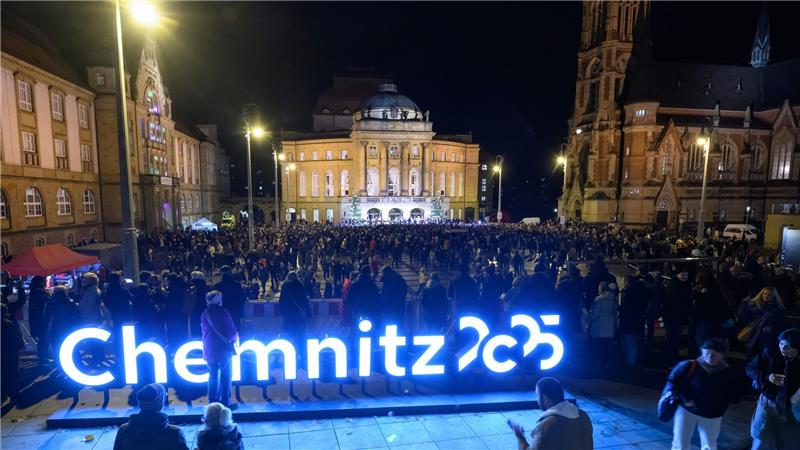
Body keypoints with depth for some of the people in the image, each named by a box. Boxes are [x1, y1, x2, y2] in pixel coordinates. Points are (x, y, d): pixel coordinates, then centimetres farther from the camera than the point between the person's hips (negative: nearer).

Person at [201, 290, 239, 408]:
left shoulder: (205, 314, 4)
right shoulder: (224, 312, -10)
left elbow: (204, 331, 12)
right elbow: (232, 331, -9)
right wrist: (236, 339, 12)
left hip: (209, 350, 5)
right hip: (224, 349, -4)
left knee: (213, 376, 14)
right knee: (225, 376, 4)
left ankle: (212, 402, 18)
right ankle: (225, 401, 4)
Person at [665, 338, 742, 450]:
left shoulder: (728, 373, -8)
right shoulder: (689, 366, -16)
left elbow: (735, 396, 4)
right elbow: (672, 381, -7)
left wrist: (721, 402, -9)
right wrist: (685, 398, -14)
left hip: (712, 416, 2)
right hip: (686, 410, -2)